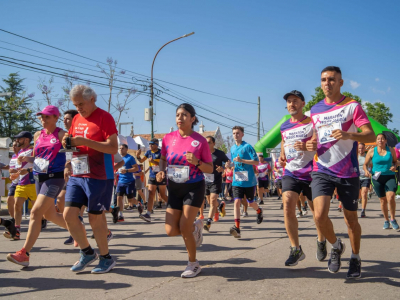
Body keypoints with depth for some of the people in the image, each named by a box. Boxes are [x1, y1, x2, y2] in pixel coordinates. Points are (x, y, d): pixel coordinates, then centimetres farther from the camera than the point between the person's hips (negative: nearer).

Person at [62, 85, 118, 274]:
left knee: (95, 218, 0)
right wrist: (68, 142, -1)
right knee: (69, 214, 2)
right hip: (76, 176, 7)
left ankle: (106, 258, 19)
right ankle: (87, 253, 21)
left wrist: (85, 141, -23)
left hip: (99, 177, -7)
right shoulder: (76, 119, 12)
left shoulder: (104, 117, -10)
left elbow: (113, 148, -17)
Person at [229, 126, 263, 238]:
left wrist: (242, 160, -23)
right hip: (237, 181, 4)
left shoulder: (248, 147, -7)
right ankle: (237, 227, -16)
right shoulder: (232, 148, 11)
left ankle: (259, 211, 46)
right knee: (237, 202, -12)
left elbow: (256, 162, -13)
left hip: (249, 180, -4)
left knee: (251, 203, 11)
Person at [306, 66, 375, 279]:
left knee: (351, 219, 8)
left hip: (348, 172, -2)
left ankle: (355, 258, 32)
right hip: (322, 171, 2)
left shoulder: (352, 106, -3)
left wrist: (348, 135, -30)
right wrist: (311, 145, -1)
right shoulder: (315, 110, 10)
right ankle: (336, 246, 15)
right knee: (320, 215, -15)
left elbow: (371, 135, -11)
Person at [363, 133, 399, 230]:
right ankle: (386, 220, 26)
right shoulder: (372, 151, 0)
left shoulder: (391, 150, 3)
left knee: (391, 197, -21)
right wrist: (366, 171, -16)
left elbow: (395, 161, 16)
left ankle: (393, 219, -3)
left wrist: (395, 166, -7)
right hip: (377, 178, 1)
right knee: (383, 200, 7)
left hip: (390, 177, -1)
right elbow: (365, 164, 5)